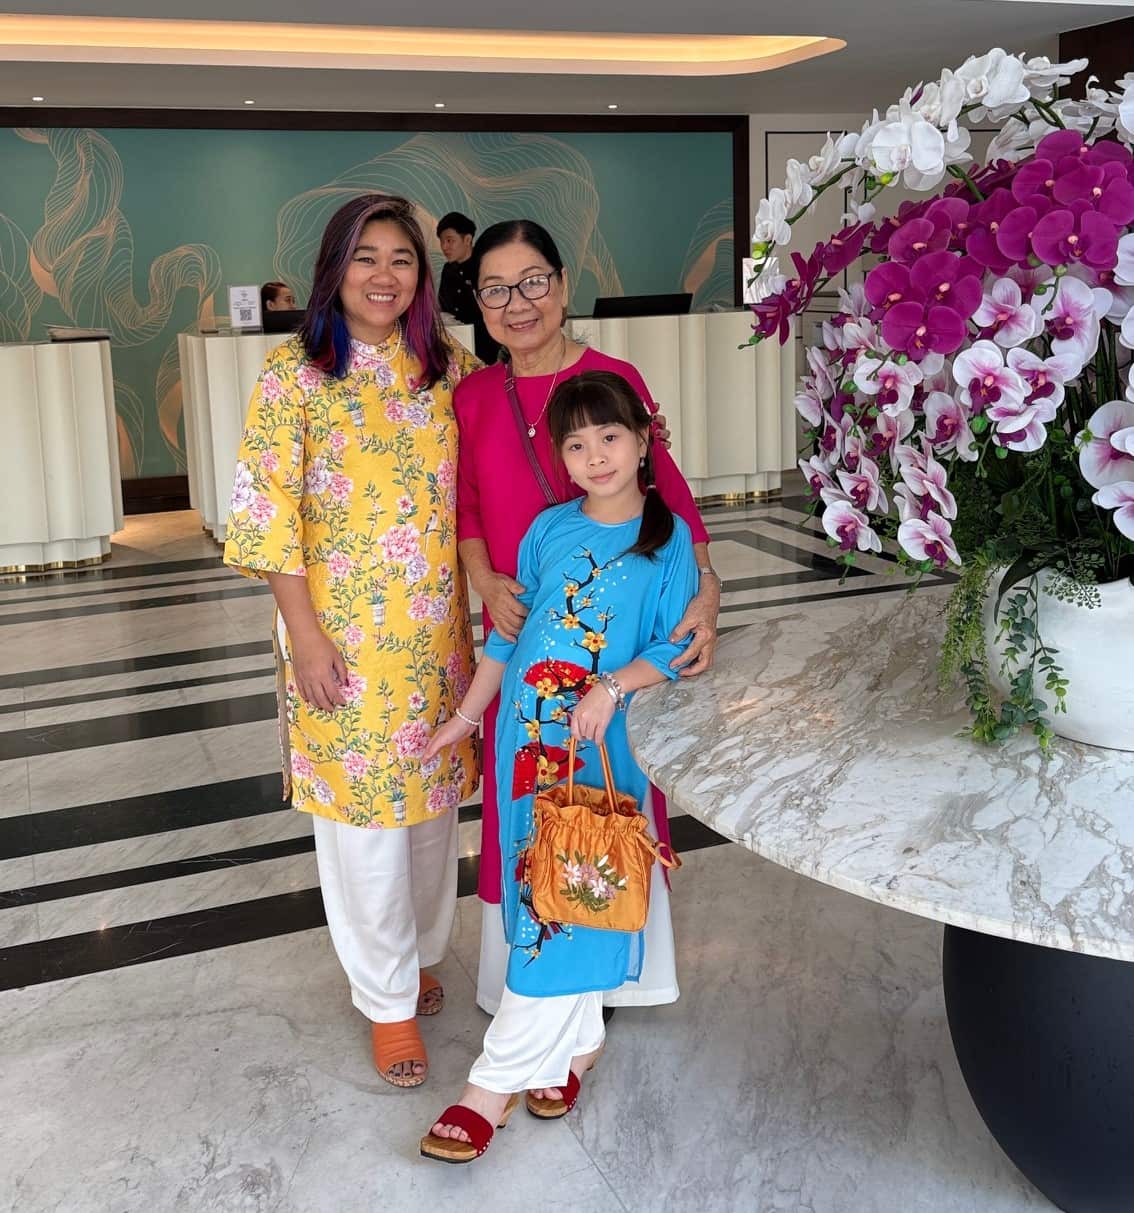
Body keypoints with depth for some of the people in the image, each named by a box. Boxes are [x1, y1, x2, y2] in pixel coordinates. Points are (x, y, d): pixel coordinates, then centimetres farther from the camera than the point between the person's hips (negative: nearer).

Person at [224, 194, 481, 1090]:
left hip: (438, 630, 4)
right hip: (343, 634, -3)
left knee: (433, 796, 16)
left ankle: (422, 953, 39)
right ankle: (388, 1000, 22)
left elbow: (476, 496, 7)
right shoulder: (294, 373, -6)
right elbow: (269, 512, -9)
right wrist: (305, 635, -13)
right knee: (363, 810, 5)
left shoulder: (449, 369, 4)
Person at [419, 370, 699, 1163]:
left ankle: (496, 1081, 2)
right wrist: (468, 715, 16)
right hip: (528, 734, 4)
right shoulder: (548, 530, 6)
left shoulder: (669, 539, -4)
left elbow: (676, 647, -7)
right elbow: (507, 631, 14)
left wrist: (612, 687, -23)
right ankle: (575, 1044, 28)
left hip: (604, 746, -4)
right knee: (536, 891, 9)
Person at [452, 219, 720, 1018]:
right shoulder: (473, 396, 3)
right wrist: (487, 584, -9)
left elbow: (668, 493, -12)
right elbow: (466, 507, 9)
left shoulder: (615, 379, -9)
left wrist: (704, 586, -26)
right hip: (520, 628, 3)